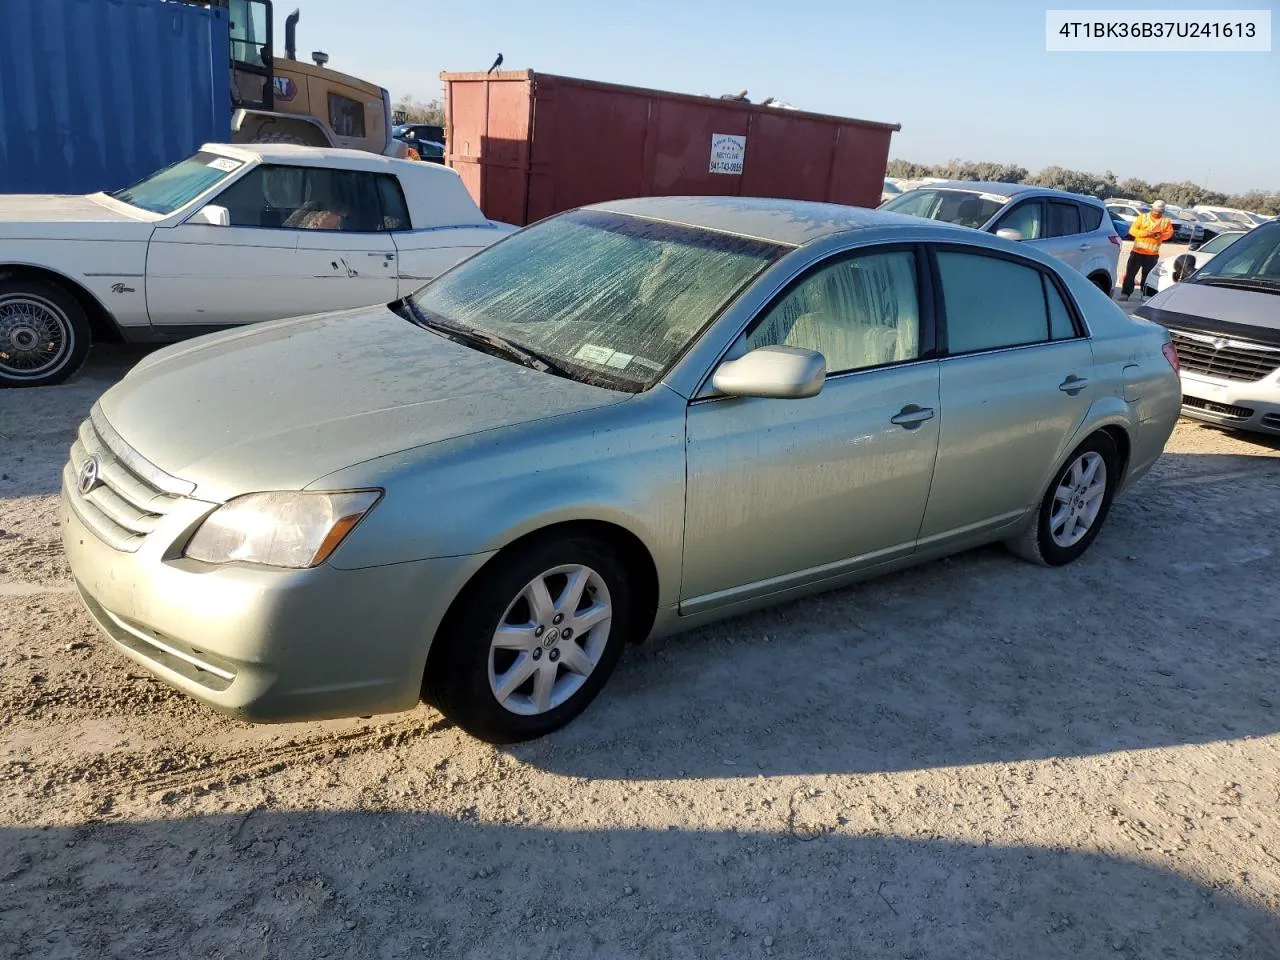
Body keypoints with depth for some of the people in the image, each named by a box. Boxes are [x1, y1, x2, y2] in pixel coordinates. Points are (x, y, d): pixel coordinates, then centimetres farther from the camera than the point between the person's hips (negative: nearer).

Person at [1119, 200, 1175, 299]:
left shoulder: (1166, 221, 7)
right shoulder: (1142, 217, 3)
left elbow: (1169, 233, 6)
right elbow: (1132, 230, -3)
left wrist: (1160, 235, -16)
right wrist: (1145, 233, -18)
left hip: (1152, 254, 1)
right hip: (1137, 251, -1)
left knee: (1148, 275, 5)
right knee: (1130, 272, -4)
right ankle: (1125, 293, -1)